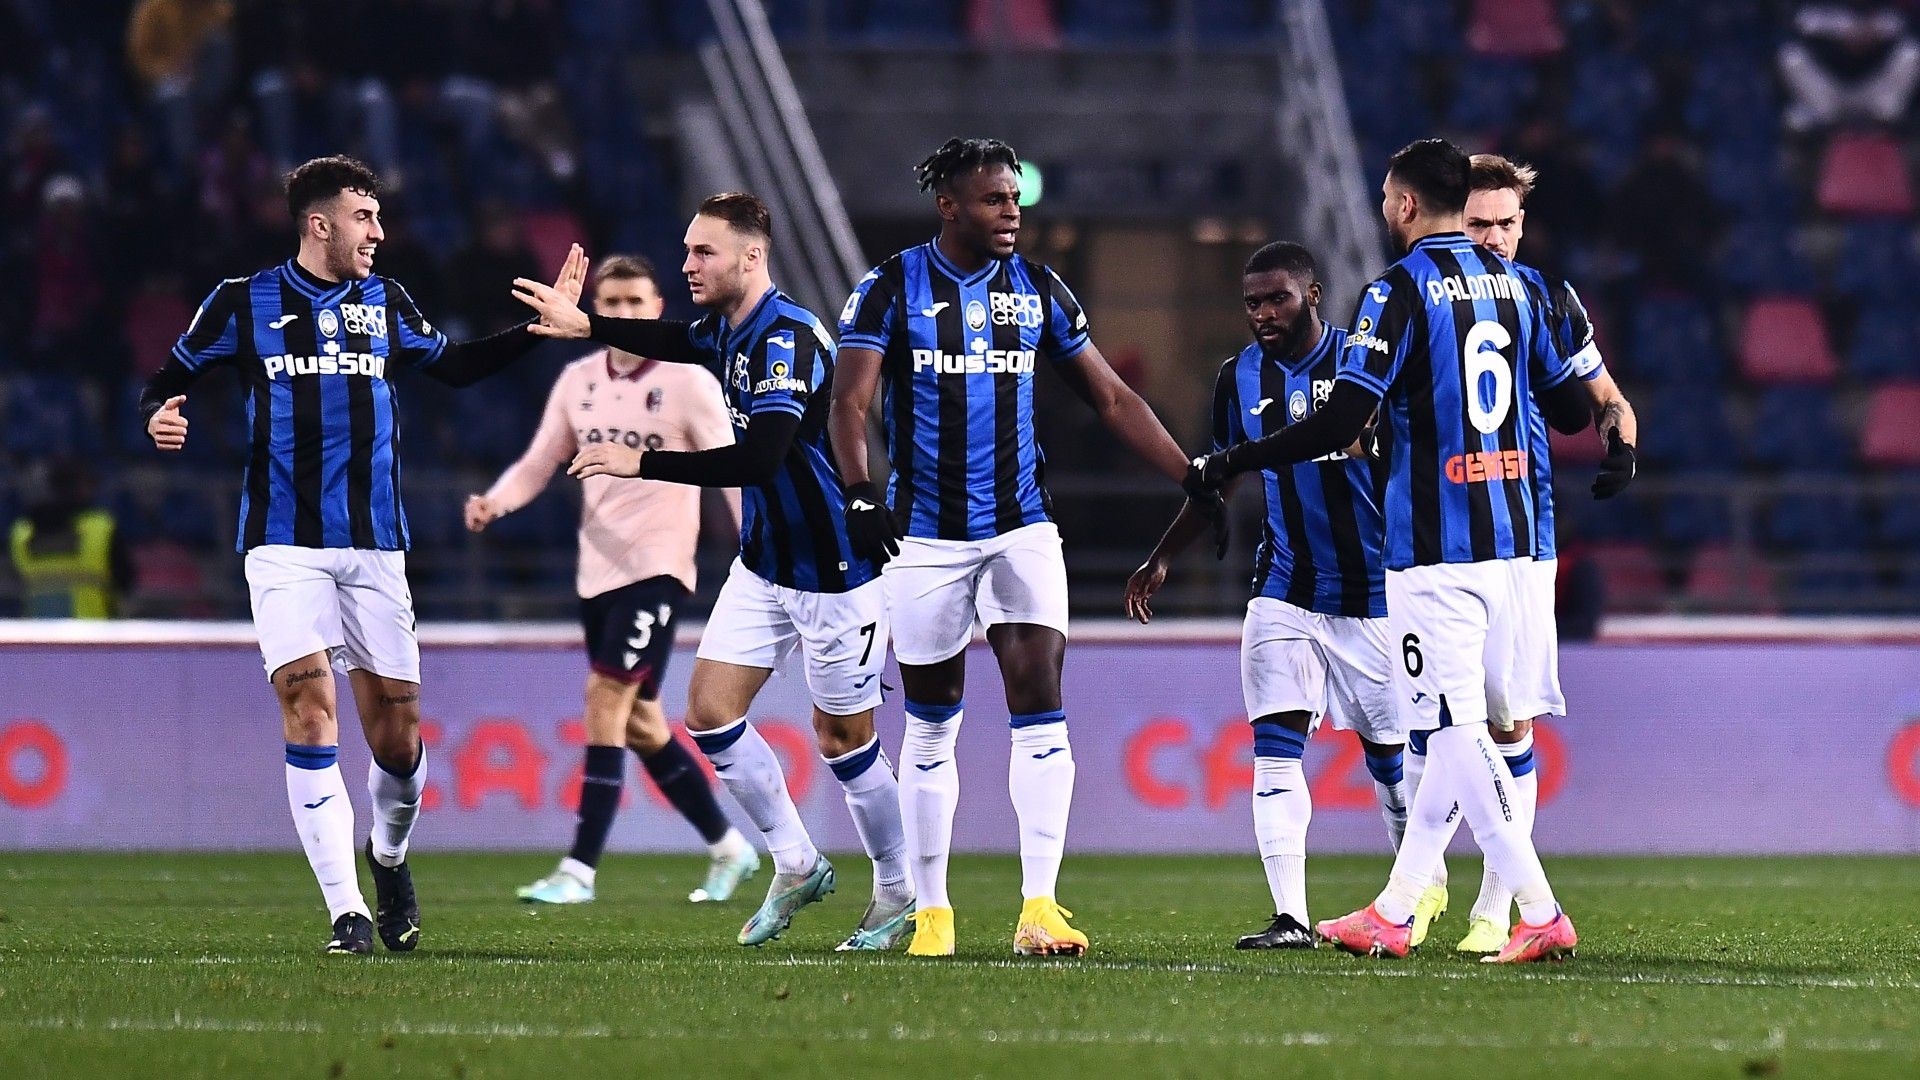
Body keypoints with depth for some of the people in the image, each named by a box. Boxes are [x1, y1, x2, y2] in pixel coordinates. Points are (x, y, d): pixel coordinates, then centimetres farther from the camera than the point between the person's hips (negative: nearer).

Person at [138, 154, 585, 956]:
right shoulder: (244, 302, 2)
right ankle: (347, 912, -16)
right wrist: (158, 416, -15)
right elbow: (170, 378, 7)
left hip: (374, 545, 3)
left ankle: (389, 857, 34)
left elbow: (456, 367, 23)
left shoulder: (382, 302, 11)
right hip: (284, 547, -3)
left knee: (396, 732, 2)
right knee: (308, 704, -17)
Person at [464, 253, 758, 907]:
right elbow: (538, 465, 12)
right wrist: (494, 502, -8)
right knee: (639, 723, 11)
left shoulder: (688, 383, -7)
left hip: (657, 567, -7)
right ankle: (729, 849, 27)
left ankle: (580, 870, -17)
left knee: (606, 696, -17)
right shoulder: (578, 382, 9)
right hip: (598, 572, 7)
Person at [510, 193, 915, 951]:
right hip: (765, 564, 9)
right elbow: (677, 341, 29)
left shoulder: (788, 339, -24)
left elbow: (759, 459, -35)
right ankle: (796, 867, 16)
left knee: (842, 739, 1)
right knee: (709, 713, 2)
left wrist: (640, 463, -32)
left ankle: (899, 895, 18)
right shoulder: (728, 330, 3)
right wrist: (586, 326, 21)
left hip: (834, 569, -9)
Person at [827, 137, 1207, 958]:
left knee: (1039, 706, -11)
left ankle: (1039, 907, -14)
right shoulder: (892, 289, -3)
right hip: (926, 534, -2)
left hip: (1021, 527, 2)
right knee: (931, 722, 6)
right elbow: (850, 402, -11)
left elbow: (1111, 398, 11)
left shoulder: (1038, 290, 6)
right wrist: (861, 494, -29)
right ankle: (931, 910, 17)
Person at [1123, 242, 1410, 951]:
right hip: (1283, 593, 3)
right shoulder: (1240, 379, 5)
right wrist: (1162, 559, 17)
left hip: (1371, 593, -3)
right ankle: (1290, 918, -13)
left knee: (1390, 757, 3)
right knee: (1275, 752, -10)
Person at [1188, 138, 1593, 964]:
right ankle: (1394, 912, 19)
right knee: (1455, 731, 12)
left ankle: (1540, 913, -15)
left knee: (1454, 734, -7)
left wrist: (1230, 463, -8)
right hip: (1509, 541, 8)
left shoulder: (1402, 291, -11)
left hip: (1433, 550, -8)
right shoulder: (1515, 287, 10)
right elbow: (1572, 410, 16)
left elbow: (1340, 421, -17)